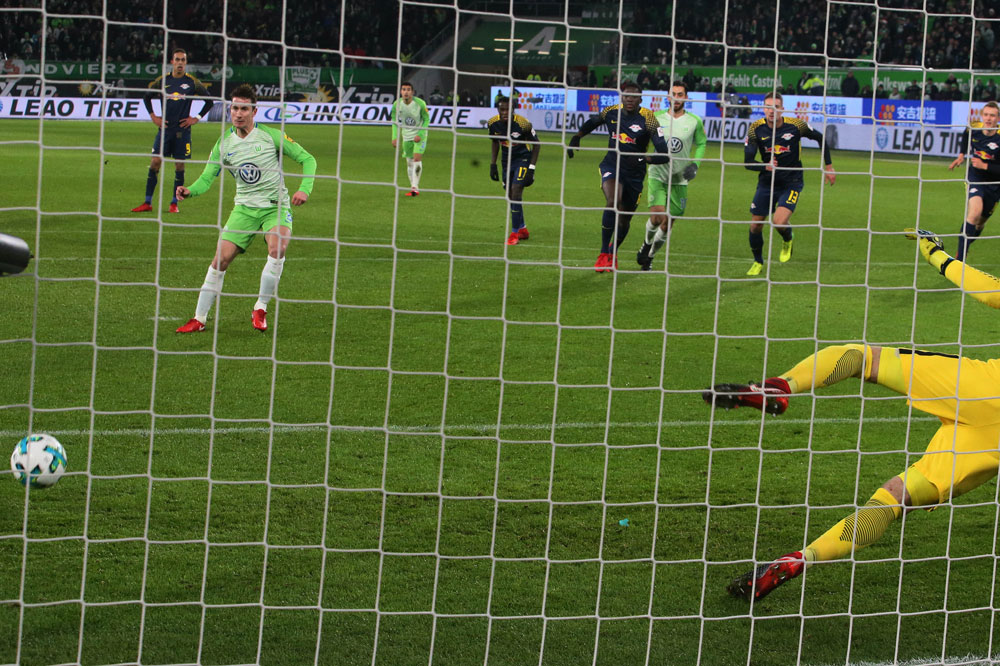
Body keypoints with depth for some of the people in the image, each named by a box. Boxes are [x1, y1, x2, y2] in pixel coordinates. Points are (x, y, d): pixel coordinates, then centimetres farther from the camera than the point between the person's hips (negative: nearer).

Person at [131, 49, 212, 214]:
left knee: (179, 165, 0)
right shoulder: (162, 81, 4)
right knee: (155, 162, -4)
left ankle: (174, 204, 8)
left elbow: (209, 100, 9)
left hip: (183, 130, -1)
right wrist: (153, 116, 9)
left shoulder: (192, 83, 0)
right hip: (164, 128, 1)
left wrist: (196, 118, 2)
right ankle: (147, 203, 0)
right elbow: (147, 97, 19)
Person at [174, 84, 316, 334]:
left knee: (277, 249, -30)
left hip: (275, 205, -3)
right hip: (245, 207, 3)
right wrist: (190, 191, -20)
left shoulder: (270, 136, -7)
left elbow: (307, 159, -2)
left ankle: (260, 309, -12)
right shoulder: (224, 144, 3)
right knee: (221, 258, -8)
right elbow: (207, 179, 2)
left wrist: (304, 189, -17)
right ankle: (199, 319, 3)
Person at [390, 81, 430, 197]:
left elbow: (427, 119, -8)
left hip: (420, 135, -3)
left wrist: (420, 135, -18)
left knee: (417, 158, -19)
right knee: (409, 162, 6)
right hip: (407, 136, 3)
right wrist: (395, 137, -6)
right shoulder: (397, 104, -10)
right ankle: (413, 187, 17)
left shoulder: (420, 103, -19)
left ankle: (415, 186, -16)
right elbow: (395, 121, 4)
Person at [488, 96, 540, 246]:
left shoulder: (523, 124, -24)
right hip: (506, 161, 5)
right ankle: (522, 229, 27)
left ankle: (515, 233, -11)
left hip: (523, 159, -5)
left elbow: (536, 144, -11)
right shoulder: (493, 123, -9)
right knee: (510, 196, 9)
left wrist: (531, 168, -15)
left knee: (515, 193, -16)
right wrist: (492, 164, 7)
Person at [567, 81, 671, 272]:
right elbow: (592, 122, 21)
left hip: (634, 174, 0)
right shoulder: (611, 112, -4)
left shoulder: (648, 120, -14)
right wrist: (576, 137, 8)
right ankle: (604, 254, -22)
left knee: (625, 220, 11)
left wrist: (643, 159, -33)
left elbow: (664, 155, -18)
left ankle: (613, 251, 43)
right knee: (613, 202, -29)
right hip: (611, 166, 0)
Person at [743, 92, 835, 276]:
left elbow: (820, 138, 4)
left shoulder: (796, 125, -15)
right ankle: (758, 262, 31)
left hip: (791, 183, -3)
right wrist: (765, 166, -34)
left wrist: (829, 167, 8)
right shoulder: (756, 128, -11)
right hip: (767, 183, 3)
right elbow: (747, 162, -13)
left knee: (779, 221, -23)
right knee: (755, 225, 5)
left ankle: (788, 240, 14)